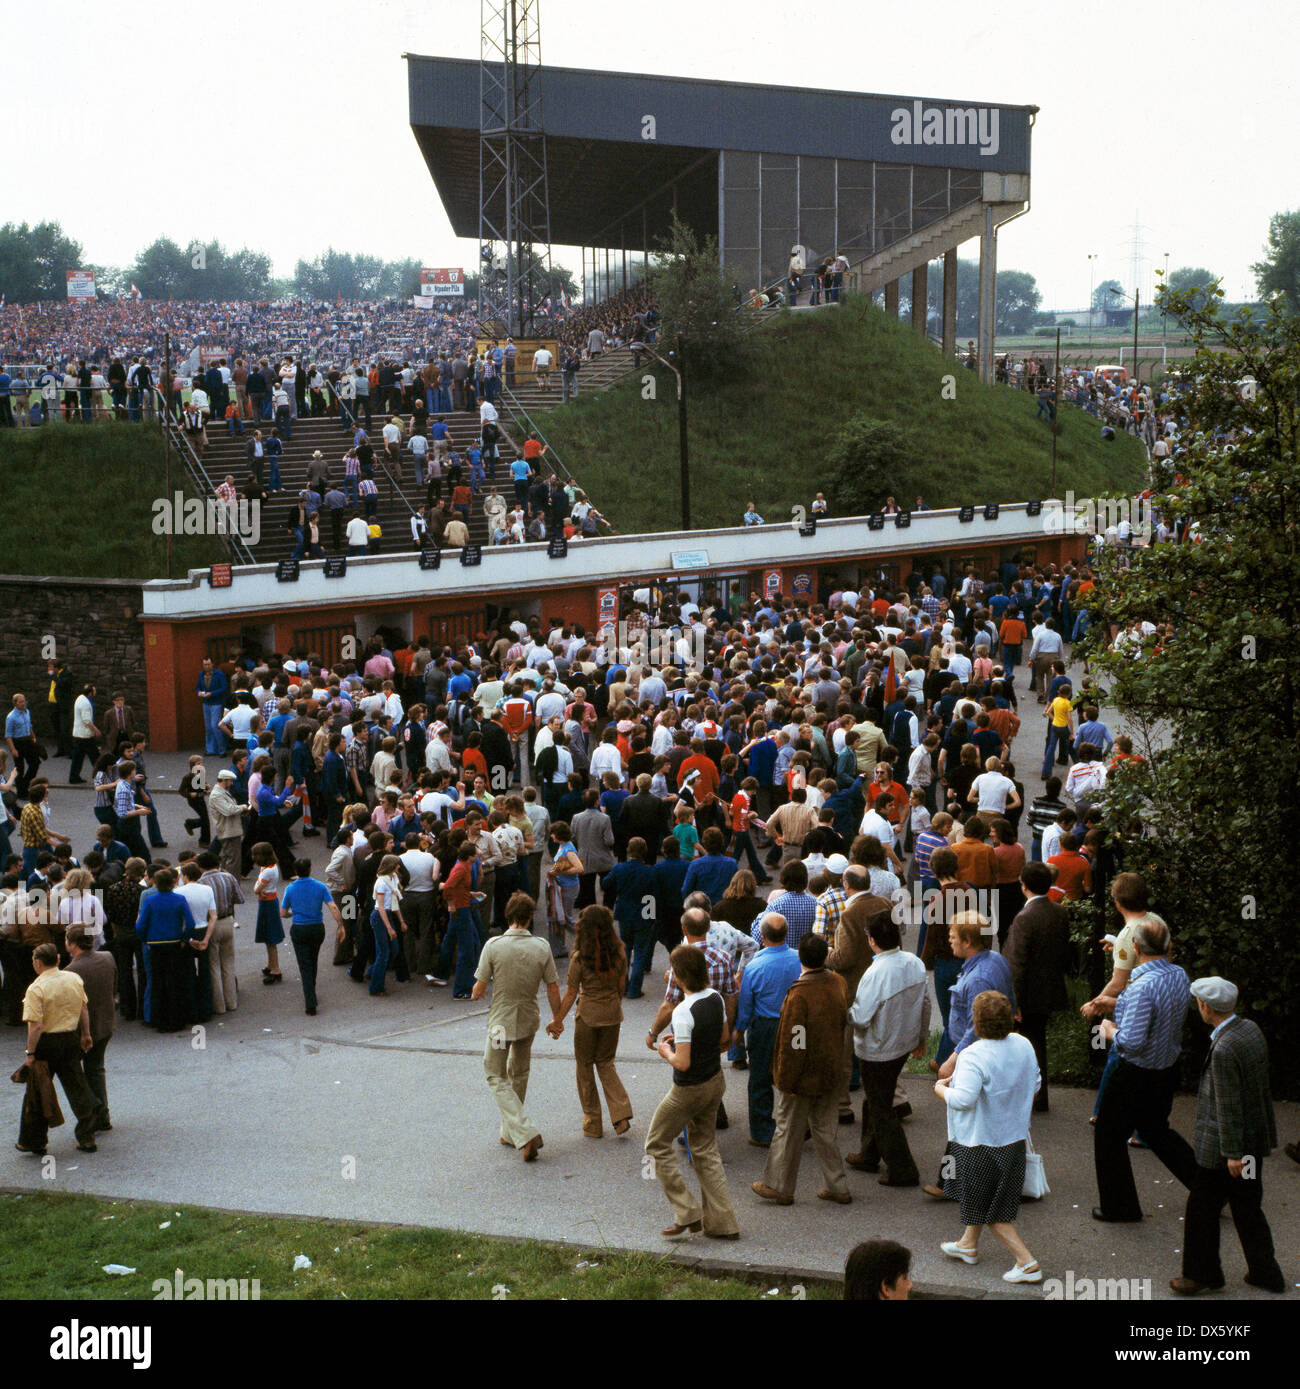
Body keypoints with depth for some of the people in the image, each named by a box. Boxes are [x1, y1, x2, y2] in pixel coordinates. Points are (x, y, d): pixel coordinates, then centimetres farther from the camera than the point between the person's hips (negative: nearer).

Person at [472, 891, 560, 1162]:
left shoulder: (494, 946, -17)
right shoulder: (542, 947, -9)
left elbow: (479, 989, -12)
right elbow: (553, 989, -1)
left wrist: (475, 995, 13)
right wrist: (557, 1020, 14)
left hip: (501, 1021, -4)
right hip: (529, 1020, 4)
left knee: (497, 1078, 7)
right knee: (519, 1076, 21)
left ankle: (526, 1133, -9)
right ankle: (510, 1134, 31)